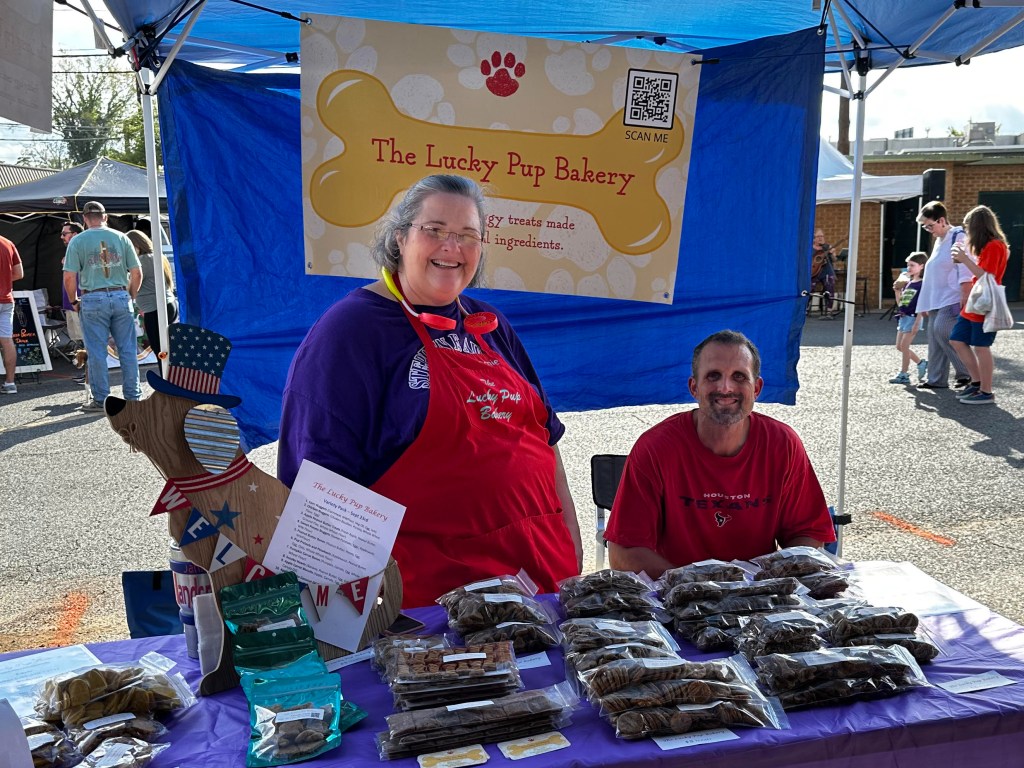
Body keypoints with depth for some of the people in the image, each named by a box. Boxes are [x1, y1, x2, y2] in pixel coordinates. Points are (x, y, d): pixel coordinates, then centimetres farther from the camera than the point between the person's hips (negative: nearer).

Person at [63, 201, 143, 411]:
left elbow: (69, 278, -6)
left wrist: (74, 301, 8)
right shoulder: (121, 238, 6)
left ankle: (101, 399, 8)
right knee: (128, 350, 7)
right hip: (121, 296, 2)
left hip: (93, 300, -2)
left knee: (97, 352, 4)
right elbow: (137, 273, 5)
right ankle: (133, 396, 11)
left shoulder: (77, 241, -1)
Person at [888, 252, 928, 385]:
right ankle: (921, 364, 25)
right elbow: (899, 302, 15)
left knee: (904, 345, -6)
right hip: (903, 317, 9)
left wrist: (916, 323, -19)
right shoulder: (907, 282, 11)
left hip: (913, 318, -9)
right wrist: (897, 290, -1)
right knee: (900, 346, 11)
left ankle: (903, 374, 3)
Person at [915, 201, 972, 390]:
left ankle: (967, 371, -8)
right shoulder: (939, 241, 19)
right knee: (934, 336, 6)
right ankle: (936, 379, 11)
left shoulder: (958, 237, -10)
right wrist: (925, 303, 22)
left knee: (942, 331, -18)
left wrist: (964, 297, -23)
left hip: (953, 299, -9)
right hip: (937, 300, 9)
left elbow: (965, 270, -17)